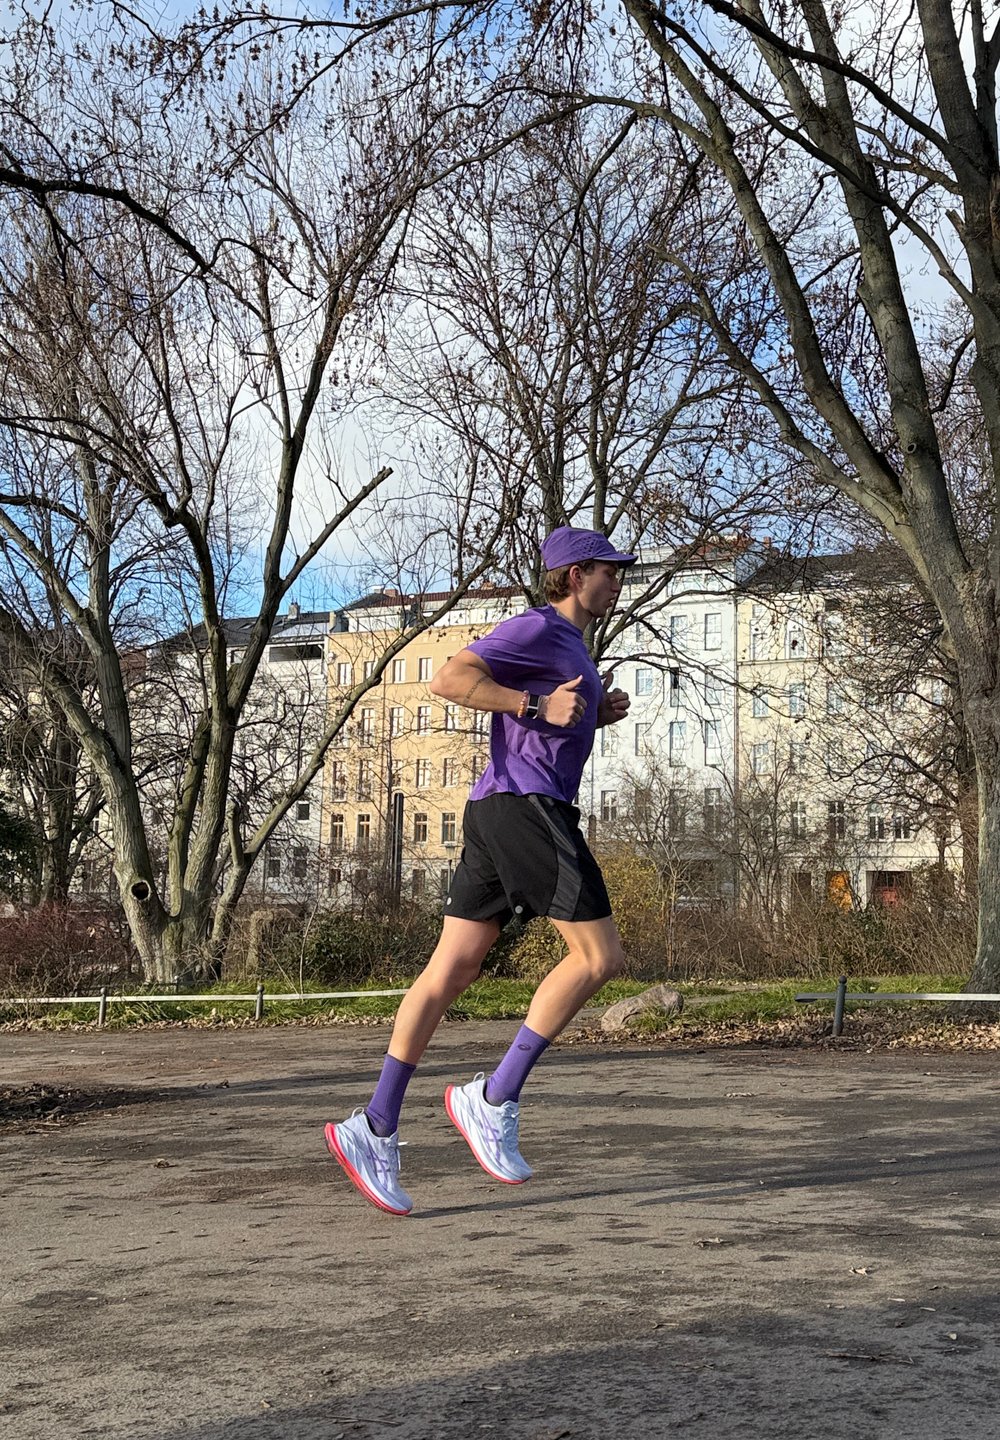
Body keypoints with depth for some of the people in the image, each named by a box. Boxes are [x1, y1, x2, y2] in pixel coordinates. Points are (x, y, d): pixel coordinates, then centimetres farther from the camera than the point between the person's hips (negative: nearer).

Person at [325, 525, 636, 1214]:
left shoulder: (571, 645, 25)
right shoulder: (536, 627, -6)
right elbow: (450, 679, -16)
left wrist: (601, 712, 17)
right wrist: (540, 707, -20)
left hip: (499, 815, 10)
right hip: (527, 806, -10)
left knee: (451, 970, 4)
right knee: (600, 955, -7)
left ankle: (376, 1129, 4)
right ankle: (495, 1100, -7)